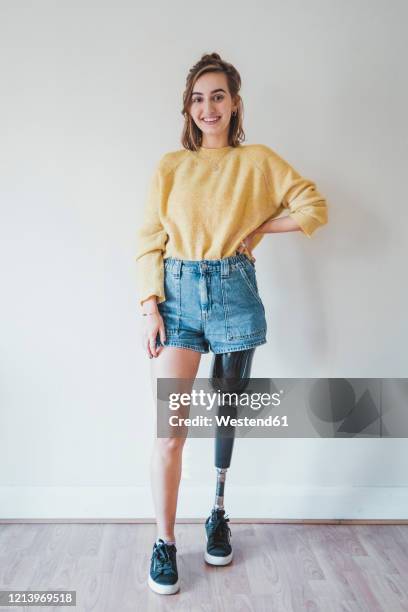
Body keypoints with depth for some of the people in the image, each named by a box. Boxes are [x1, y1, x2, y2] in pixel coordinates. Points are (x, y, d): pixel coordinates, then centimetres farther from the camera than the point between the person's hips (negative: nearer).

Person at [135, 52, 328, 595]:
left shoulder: (259, 161, 8)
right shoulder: (170, 167, 9)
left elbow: (316, 206, 7)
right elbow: (149, 243, 4)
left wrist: (260, 227, -2)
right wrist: (150, 308, -5)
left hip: (234, 293, 0)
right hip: (178, 292, 0)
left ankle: (219, 518, 30)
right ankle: (165, 542, 10)